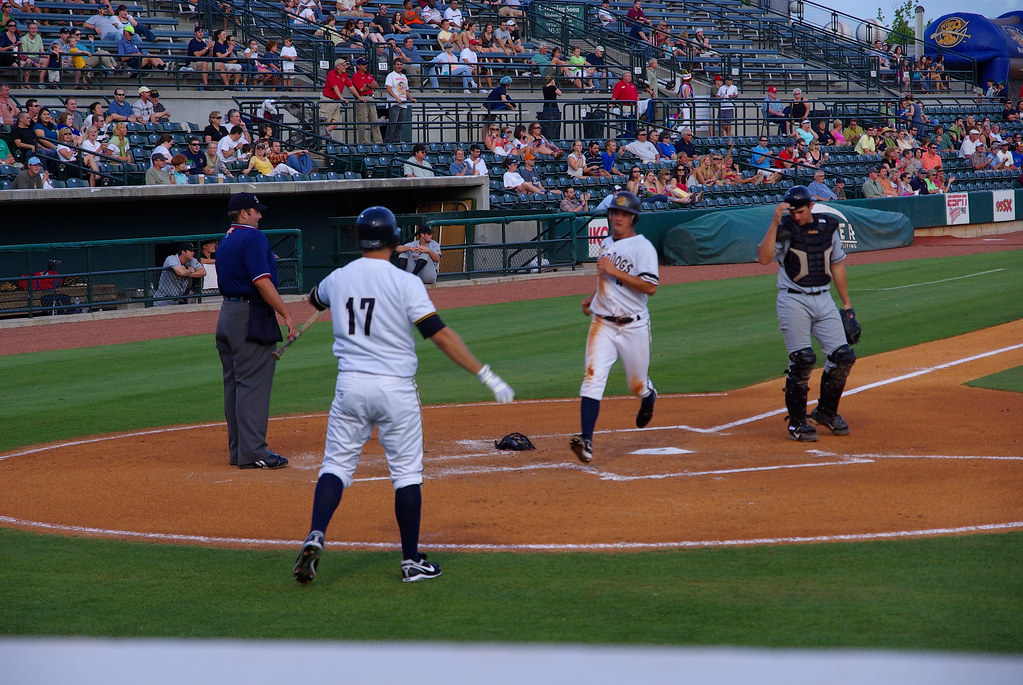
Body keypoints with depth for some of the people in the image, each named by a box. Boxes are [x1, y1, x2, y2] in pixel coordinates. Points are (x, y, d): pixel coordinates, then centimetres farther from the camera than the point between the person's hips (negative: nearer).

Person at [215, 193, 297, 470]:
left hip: (227, 313, 10)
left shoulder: (225, 241, 17)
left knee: (234, 385, 11)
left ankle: (238, 450, 15)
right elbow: (261, 281, -20)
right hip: (251, 318, -10)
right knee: (254, 384, -9)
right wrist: (286, 314, -20)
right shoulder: (253, 237, -12)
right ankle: (253, 452, -10)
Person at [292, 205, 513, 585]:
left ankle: (316, 536, -14)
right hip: (395, 388, -3)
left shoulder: (337, 279, 4)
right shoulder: (404, 282, -10)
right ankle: (412, 561, 10)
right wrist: (485, 375, -16)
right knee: (407, 472, 6)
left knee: (336, 464, 9)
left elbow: (314, 298, 29)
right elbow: (440, 334, -16)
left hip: (350, 385, 3)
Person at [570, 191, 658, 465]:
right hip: (602, 324, 4)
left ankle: (648, 398, 49)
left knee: (638, 385, 10)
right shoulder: (606, 244, 13)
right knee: (593, 378, -15)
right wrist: (592, 296, 18)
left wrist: (614, 271, -23)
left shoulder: (643, 247, -10)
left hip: (633, 326, -4)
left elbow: (650, 287, -22)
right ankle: (586, 440, -24)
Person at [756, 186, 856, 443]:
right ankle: (796, 422, 1)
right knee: (802, 360, -12)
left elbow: (837, 265, 17)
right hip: (793, 301, -5)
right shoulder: (785, 229, -6)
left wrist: (846, 304, 16)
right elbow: (764, 258, -23)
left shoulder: (828, 225, 8)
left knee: (843, 356, 0)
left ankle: (826, 412, 20)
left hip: (824, 299, 5)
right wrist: (775, 222, -27)